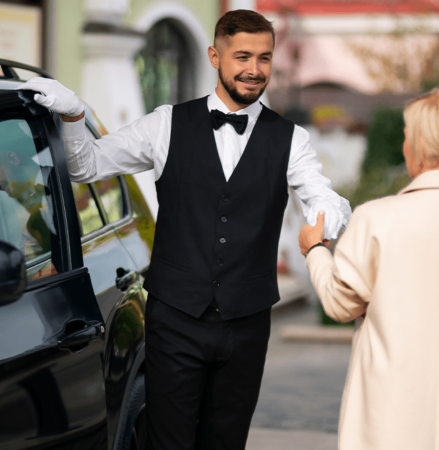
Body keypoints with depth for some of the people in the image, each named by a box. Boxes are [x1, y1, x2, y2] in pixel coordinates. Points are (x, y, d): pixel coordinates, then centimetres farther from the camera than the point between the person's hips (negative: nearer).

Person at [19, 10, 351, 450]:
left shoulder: (289, 139, 4)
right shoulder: (169, 124, 3)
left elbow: (322, 199, -10)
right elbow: (87, 166, 8)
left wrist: (331, 214, -34)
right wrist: (72, 115, -11)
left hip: (246, 324, 1)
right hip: (175, 319, -1)